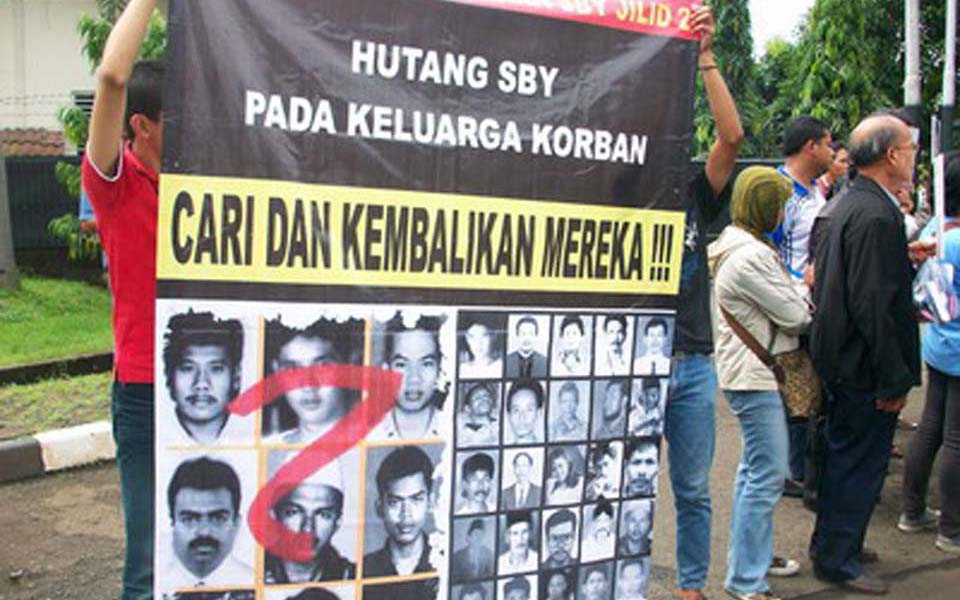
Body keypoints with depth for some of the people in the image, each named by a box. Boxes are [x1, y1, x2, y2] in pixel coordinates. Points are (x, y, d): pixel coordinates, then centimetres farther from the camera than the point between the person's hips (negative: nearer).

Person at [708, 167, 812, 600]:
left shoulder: (733, 245, 12)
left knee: (754, 470, 20)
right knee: (768, 476, -7)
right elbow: (796, 316, -15)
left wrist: (798, 293, 2)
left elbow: (779, 305, 18)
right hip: (756, 376, -11)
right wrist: (807, 289, 4)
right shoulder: (751, 256, -21)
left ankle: (750, 556, 33)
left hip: (750, 372, 11)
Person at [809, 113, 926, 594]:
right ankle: (837, 559, 16)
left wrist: (903, 260, 15)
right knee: (860, 461, 3)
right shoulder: (876, 216, -23)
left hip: (842, 357, 10)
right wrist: (893, 378, -22)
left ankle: (832, 543, 36)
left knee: (844, 455, 21)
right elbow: (873, 304, -26)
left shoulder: (850, 204, 9)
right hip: (864, 365, -10)